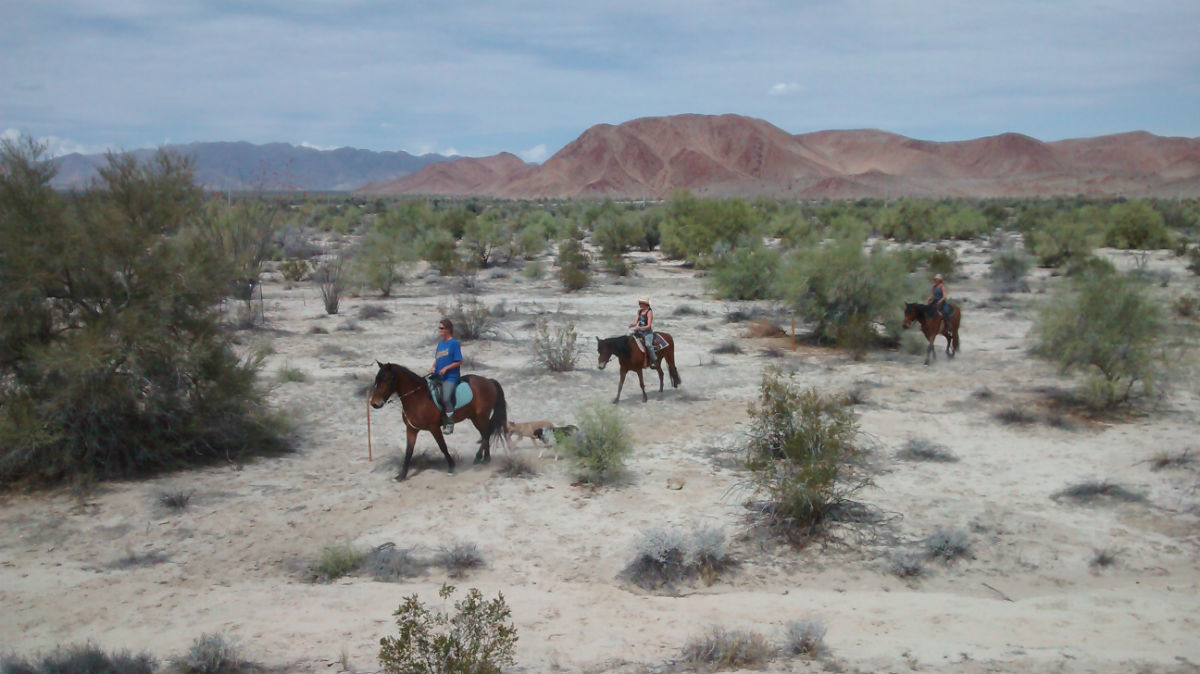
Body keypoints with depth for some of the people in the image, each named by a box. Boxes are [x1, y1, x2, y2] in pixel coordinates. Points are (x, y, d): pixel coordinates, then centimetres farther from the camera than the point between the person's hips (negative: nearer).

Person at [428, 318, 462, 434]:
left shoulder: (454, 343, -7)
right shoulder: (440, 343, 14)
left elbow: (459, 362, -10)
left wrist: (446, 368, -17)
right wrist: (433, 367, 2)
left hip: (450, 377, -8)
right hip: (437, 376, 8)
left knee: (446, 398, -23)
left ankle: (450, 424, -8)